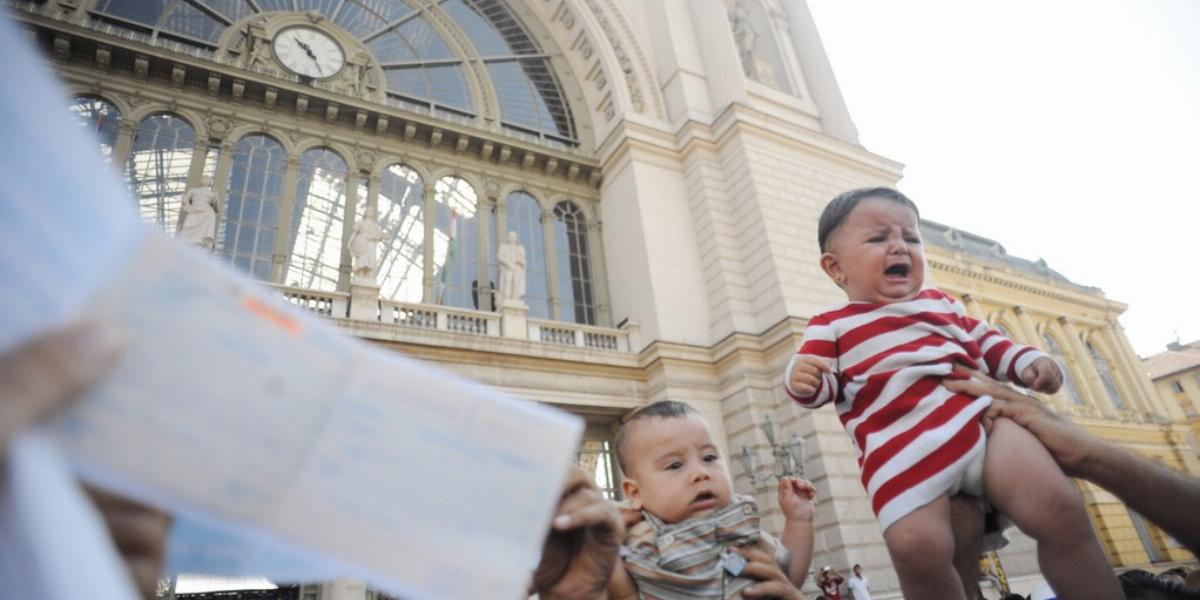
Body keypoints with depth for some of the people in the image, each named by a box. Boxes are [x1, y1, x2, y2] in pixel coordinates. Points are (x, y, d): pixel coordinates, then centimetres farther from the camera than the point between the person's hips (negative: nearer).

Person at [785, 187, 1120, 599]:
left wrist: (1028, 362, 13)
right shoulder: (831, 326, 13)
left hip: (981, 417, 5)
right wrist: (803, 379, -21)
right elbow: (823, 386, 4)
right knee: (917, 548, -25)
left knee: (1059, 507, -15)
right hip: (902, 449, -4)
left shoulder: (940, 303, 28)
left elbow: (988, 345, 33)